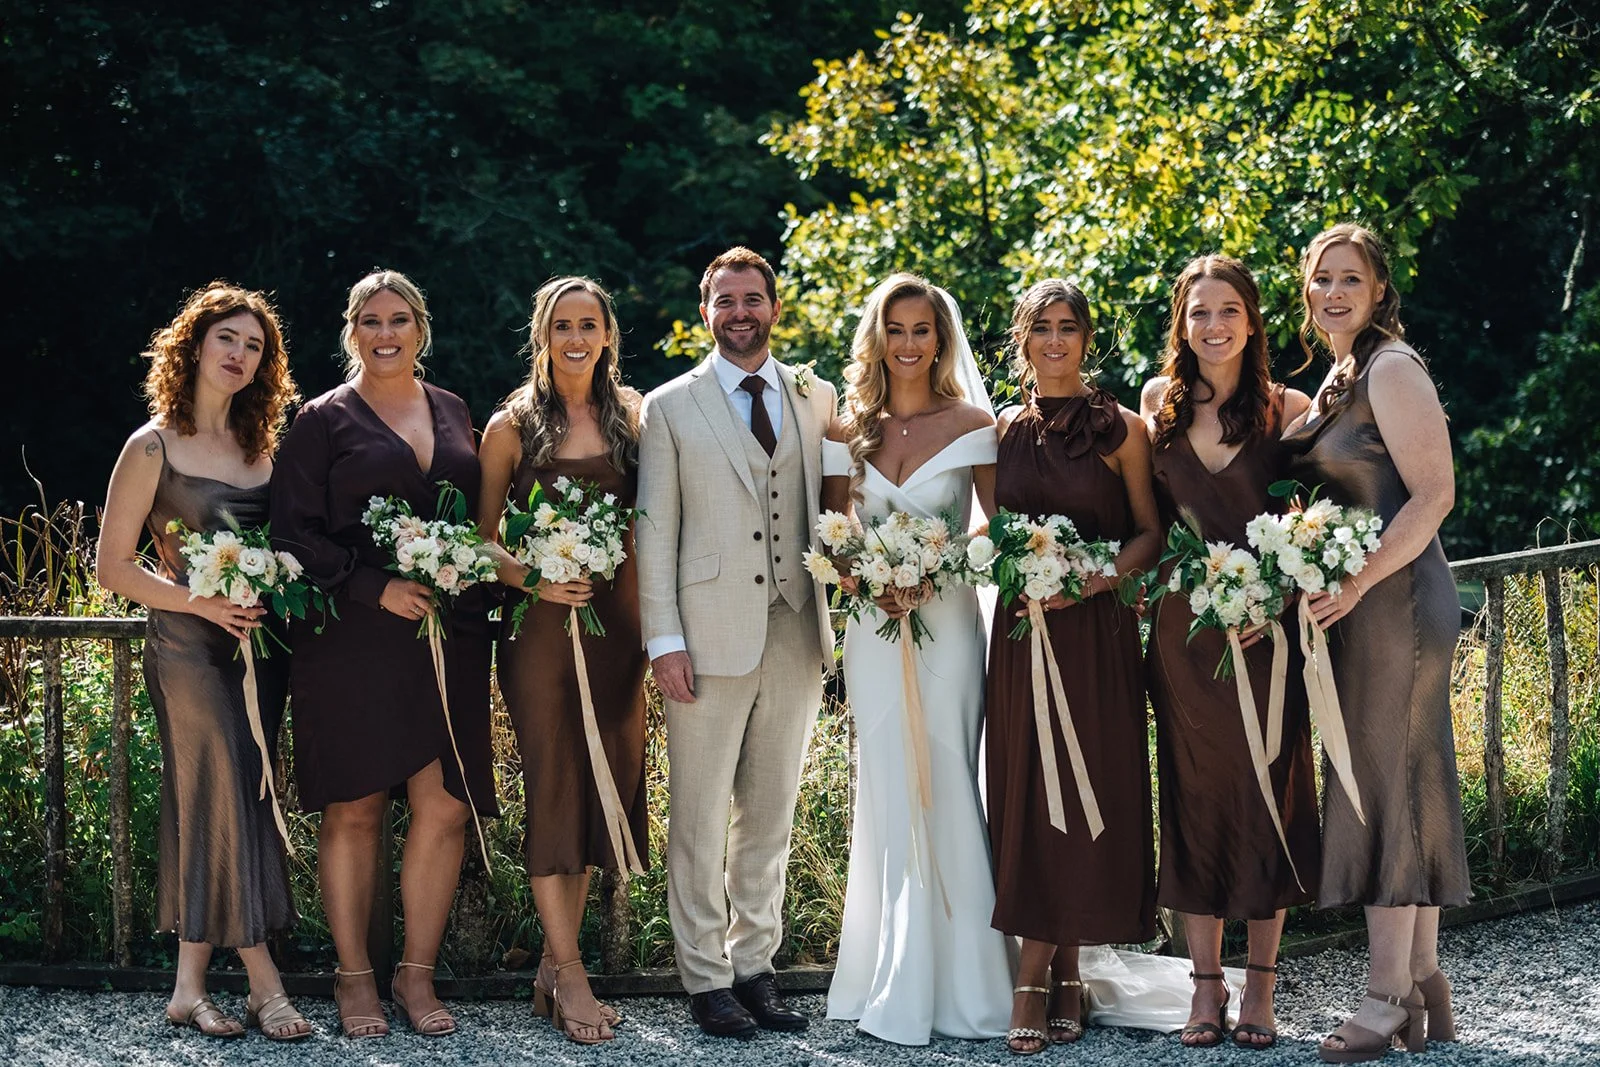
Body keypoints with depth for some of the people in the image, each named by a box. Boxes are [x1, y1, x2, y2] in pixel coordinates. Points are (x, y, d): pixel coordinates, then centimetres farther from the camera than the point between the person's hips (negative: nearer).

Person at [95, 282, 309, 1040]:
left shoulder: (261, 446, 13)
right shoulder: (153, 447, -2)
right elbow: (113, 566, -4)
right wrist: (200, 602, -15)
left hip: (259, 645, 5)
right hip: (188, 645, -5)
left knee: (209, 806, 6)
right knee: (232, 800, -8)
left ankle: (191, 984, 10)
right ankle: (264, 985, -4)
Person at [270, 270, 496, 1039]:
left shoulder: (453, 414, 16)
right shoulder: (324, 421, 3)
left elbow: (480, 515, 20)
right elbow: (295, 531, -3)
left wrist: (474, 584, 4)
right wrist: (377, 588, -13)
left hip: (448, 635, 4)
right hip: (353, 638, -3)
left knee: (444, 805, -1)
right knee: (354, 808, 0)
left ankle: (417, 974, 10)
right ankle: (354, 978, 10)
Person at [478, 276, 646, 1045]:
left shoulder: (630, 413, 8)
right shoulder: (513, 426, 0)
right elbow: (482, 539, 2)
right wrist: (531, 577, -15)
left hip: (618, 616, 4)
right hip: (541, 621, -4)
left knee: (604, 782, 5)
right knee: (554, 785, -4)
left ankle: (554, 966, 16)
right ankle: (570, 978, 0)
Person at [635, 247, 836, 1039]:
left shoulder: (815, 400, 12)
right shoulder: (671, 407, 4)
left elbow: (830, 509, 11)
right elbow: (655, 530, 0)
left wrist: (838, 619, 3)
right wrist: (663, 639, -7)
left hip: (795, 635, 3)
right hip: (712, 634, -3)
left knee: (771, 813, 10)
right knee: (700, 817, 1)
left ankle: (755, 966, 19)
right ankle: (707, 979, 9)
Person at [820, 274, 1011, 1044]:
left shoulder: (972, 424, -1)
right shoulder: (849, 431, 7)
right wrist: (865, 580, -10)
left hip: (947, 625, -2)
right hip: (874, 629, 3)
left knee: (942, 792, -3)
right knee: (888, 798, 5)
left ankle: (952, 984, 7)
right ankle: (893, 986, 12)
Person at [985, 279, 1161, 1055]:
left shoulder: (1121, 429, 2)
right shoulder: (1004, 431, 9)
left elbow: (1150, 534, 1)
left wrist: (1092, 579, -14)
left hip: (1098, 632, -2)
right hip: (1021, 631, 2)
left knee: (1091, 792, -3)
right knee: (1026, 792, -1)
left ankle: (1037, 978, 5)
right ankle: (1059, 976, 5)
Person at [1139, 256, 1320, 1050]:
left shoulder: (1287, 409, -1)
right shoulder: (1160, 401, 6)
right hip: (1182, 627, 2)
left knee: (1268, 798, 1)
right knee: (1193, 801, 4)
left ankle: (1259, 990, 10)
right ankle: (1206, 987, 11)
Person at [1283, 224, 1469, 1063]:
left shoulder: (1391, 369, -11)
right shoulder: (1340, 378, 17)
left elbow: (1434, 494, -18)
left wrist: (1357, 583, -22)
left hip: (1395, 596, -9)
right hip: (1359, 602, 9)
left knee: (1385, 780, -7)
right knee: (1406, 781, 10)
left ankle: (1389, 994, -3)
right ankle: (1424, 979, 15)